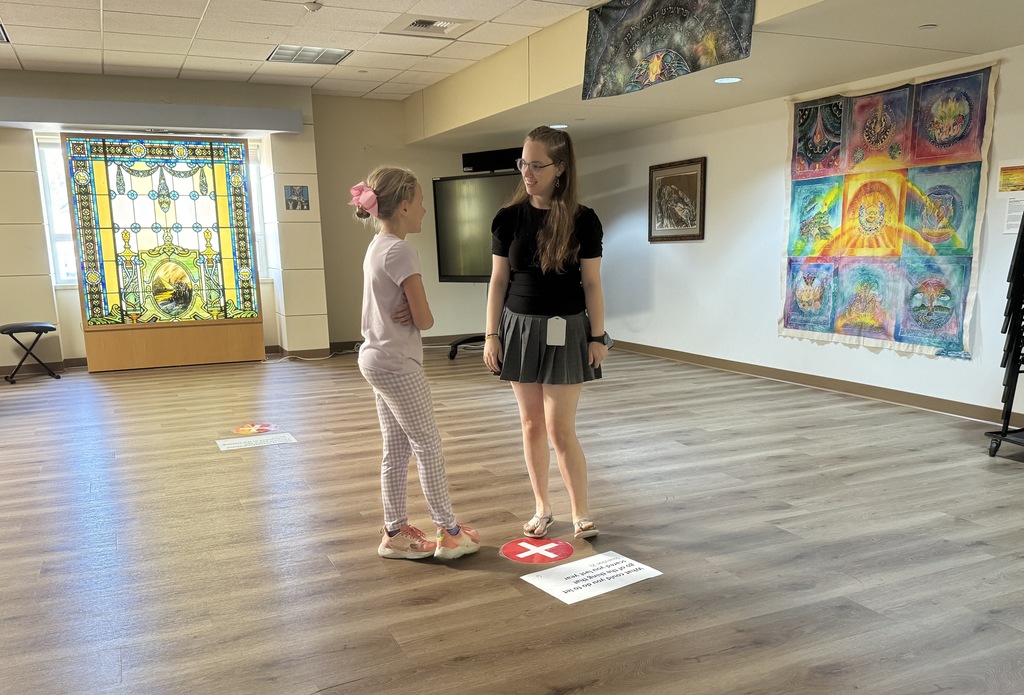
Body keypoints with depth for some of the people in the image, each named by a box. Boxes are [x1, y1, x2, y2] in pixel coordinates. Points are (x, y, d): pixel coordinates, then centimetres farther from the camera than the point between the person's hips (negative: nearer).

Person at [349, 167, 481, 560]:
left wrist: (407, 313, -8)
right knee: (428, 446, 2)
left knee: (397, 451, 14)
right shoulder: (400, 251, -19)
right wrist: (414, 314, 3)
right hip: (397, 364, -9)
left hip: (378, 359, 9)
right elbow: (425, 320, -19)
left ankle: (395, 532, 23)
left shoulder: (377, 247, 11)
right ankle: (449, 532, 13)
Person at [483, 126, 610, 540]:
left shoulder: (583, 221, -6)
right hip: (520, 328, 3)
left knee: (560, 429, -4)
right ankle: (542, 507, 24)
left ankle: (581, 513, 12)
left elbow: (592, 284, -3)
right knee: (531, 424, 10)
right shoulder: (509, 218, -1)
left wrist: (598, 336, -5)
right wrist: (491, 334, 0)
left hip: (566, 330, -3)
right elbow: (498, 280, 2)